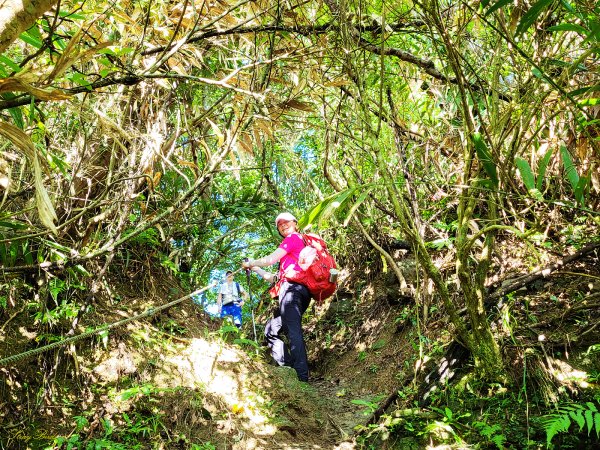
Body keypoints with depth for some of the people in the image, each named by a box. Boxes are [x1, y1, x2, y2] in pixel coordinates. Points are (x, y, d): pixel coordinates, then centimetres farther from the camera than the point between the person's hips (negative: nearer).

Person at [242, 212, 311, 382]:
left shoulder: (294, 237, 6)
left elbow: (271, 259, -5)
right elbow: (275, 278, 33)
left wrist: (250, 263, 10)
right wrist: (256, 269, 35)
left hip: (292, 288, -10)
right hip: (300, 292, 10)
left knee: (293, 331, -22)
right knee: (271, 330, 14)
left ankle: (302, 375, -31)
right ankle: (287, 368, 3)